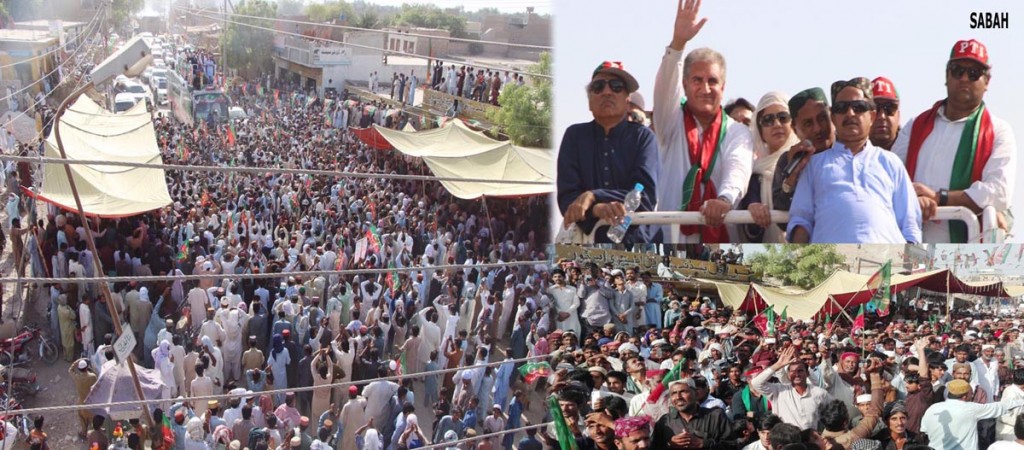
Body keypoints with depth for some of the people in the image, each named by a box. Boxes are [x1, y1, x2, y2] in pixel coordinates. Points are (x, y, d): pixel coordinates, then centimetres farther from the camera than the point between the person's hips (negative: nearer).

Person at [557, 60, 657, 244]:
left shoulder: (643, 137, 5)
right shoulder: (574, 136, 8)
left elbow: (646, 197, -6)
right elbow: (566, 197, -1)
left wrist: (592, 197, -16)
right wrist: (597, 209, -20)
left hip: (633, 240, 0)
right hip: (585, 241, 1)